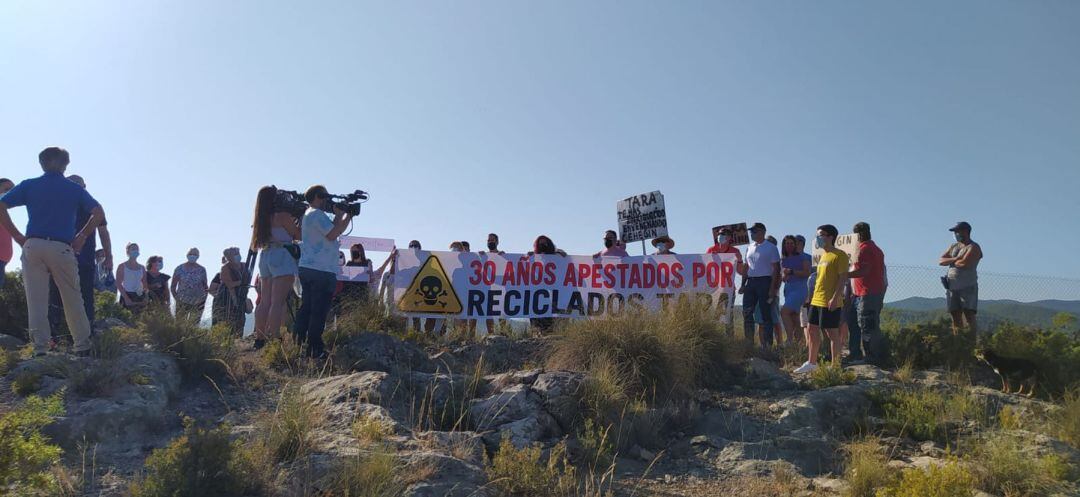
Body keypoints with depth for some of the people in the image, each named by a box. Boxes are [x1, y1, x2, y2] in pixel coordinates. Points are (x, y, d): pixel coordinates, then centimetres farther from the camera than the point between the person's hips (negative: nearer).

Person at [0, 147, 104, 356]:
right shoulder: (74, 189, 9)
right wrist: (82, 236, 6)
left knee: (36, 299, 2)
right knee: (73, 299, 7)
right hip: (62, 248, -1)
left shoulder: (29, 185, 10)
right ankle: (83, 346, 12)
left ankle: (40, 348, -3)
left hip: (33, 246, 1)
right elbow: (99, 213, 1)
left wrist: (17, 236, 4)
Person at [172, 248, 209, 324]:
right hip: (182, 302, -1)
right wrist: (177, 299, -5)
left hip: (198, 303, 1)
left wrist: (204, 301, 2)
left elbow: (205, 286, 10)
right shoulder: (179, 269, 0)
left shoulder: (201, 270, 4)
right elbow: (172, 287, 4)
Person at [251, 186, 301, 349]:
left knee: (264, 302, 9)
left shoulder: (261, 218, 14)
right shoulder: (283, 215, -7)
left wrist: (292, 219, 19)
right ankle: (273, 340, -16)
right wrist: (298, 221, 13)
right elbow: (298, 235, -1)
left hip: (265, 257, 8)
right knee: (278, 302, -11)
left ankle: (259, 339, 10)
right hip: (282, 257, -8)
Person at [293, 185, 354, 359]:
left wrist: (339, 215, 11)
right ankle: (315, 349, -5)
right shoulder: (317, 214, -9)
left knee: (306, 309, 11)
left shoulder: (308, 215, 23)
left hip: (307, 268, 10)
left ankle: (298, 344, 13)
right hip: (321, 270, -10)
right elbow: (333, 234, -19)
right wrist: (346, 216, -9)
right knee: (319, 312, -7)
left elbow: (331, 230, 20)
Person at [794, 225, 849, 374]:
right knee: (812, 330, 12)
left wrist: (835, 298, -23)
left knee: (832, 333, -3)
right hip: (816, 300, 9)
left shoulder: (839, 255, -10)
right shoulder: (823, 255, 17)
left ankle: (835, 365, 4)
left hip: (830, 302, -9)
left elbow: (843, 278, -16)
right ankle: (812, 363, 21)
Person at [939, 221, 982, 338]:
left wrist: (950, 261, 0)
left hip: (968, 287, -6)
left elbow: (964, 263, -19)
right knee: (955, 317, 4)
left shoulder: (974, 248, -4)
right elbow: (941, 261, 7)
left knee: (969, 316, -12)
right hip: (952, 287, 6)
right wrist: (955, 259, -10)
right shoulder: (953, 246, 17)